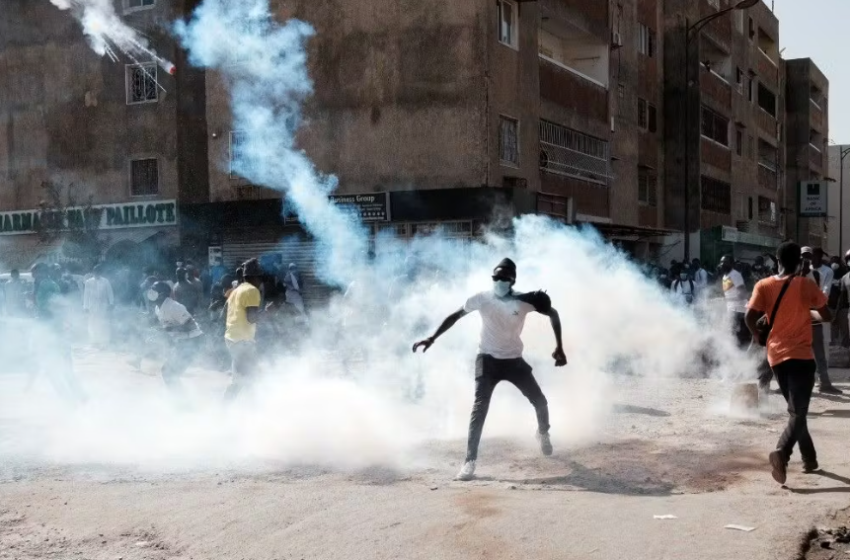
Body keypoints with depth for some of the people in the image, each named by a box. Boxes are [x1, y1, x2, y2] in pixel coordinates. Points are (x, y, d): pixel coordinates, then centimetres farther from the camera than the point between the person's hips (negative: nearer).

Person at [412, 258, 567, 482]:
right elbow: (456, 316, -2)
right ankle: (470, 461, -17)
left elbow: (553, 314, -2)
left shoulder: (524, 301, -13)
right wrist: (432, 338, -7)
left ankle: (543, 434, 41)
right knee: (479, 408, -16)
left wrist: (559, 347, -9)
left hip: (514, 360, 2)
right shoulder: (482, 299, -13)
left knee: (540, 401, 6)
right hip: (488, 360, -2)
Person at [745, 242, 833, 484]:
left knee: (796, 409, 19)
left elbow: (750, 317, -7)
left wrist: (757, 335, 12)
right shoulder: (807, 285, -5)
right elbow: (827, 316, 3)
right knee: (798, 412, -8)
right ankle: (781, 452, -31)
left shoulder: (763, 285, 1)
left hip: (776, 356, 4)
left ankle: (809, 458, 24)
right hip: (801, 355, -4)